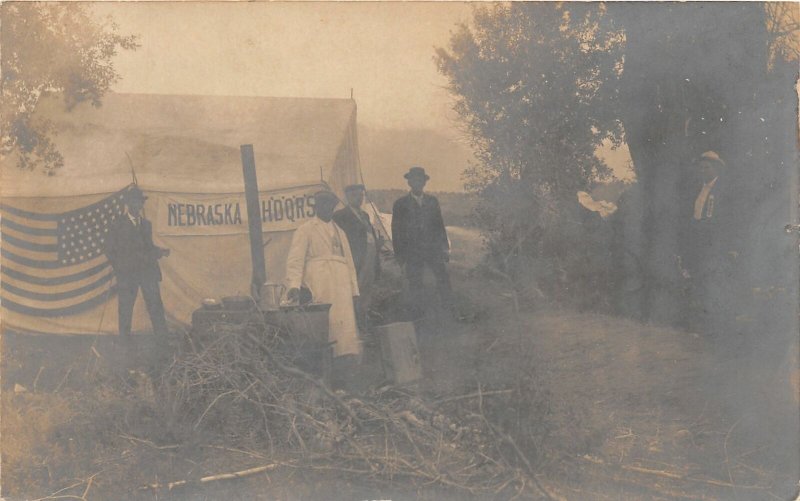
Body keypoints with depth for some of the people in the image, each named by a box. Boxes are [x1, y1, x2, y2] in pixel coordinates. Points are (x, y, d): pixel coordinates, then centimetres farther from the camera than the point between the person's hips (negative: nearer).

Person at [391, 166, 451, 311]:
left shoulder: (432, 201, 10)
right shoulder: (401, 204, 3)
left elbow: (439, 225, 12)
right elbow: (396, 230, 4)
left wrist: (445, 247, 8)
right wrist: (399, 254, 0)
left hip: (433, 249, 1)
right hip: (413, 253, -1)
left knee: (443, 279, -8)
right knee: (415, 285, 1)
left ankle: (447, 309, 2)